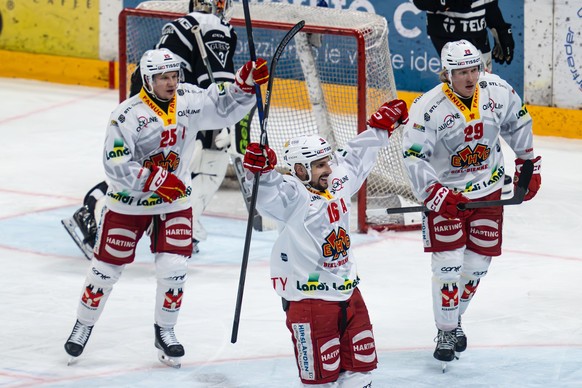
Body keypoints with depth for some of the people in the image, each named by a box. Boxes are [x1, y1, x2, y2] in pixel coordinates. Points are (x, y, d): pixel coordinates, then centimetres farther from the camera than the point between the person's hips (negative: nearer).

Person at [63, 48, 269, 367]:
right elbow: (116, 165, -24)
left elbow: (224, 108, 1)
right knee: (107, 267, 8)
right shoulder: (128, 115, -20)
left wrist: (246, 83, -16)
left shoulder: (190, 100, -6)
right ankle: (83, 326, 29)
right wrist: (156, 179, -30)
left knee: (173, 268, -6)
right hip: (128, 204, -3)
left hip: (174, 202, 3)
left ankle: (164, 332, 15)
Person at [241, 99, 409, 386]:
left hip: (346, 290, 8)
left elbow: (356, 158, 22)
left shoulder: (337, 184, 7)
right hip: (308, 296, -8)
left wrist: (381, 126, 27)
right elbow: (269, 193, -35)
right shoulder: (292, 197, -16)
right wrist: (261, 172, -54)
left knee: (361, 358, 16)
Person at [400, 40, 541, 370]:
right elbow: (414, 157, -24)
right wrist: (436, 194, -33)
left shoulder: (498, 91, -12)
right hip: (445, 191, -4)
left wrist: (528, 163, 12)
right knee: (448, 262, -9)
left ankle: (455, 317, 30)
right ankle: (446, 331, 6)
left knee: (479, 261, 8)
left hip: (487, 189, 4)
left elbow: (518, 123, 8)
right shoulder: (429, 107, -24)